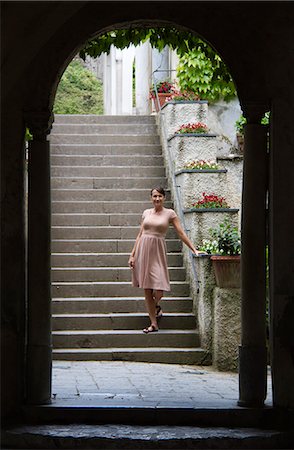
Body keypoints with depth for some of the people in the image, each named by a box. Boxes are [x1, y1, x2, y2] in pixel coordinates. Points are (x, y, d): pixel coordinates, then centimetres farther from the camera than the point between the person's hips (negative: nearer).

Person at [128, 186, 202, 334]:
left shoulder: (169, 213, 2)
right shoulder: (146, 213, 10)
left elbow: (181, 233, 3)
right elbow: (140, 235, 13)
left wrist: (194, 250, -2)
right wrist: (132, 255, 8)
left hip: (158, 251, -3)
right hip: (143, 250, 3)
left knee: (158, 289, -10)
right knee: (147, 290, 2)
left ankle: (157, 306, 27)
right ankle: (153, 324, 9)